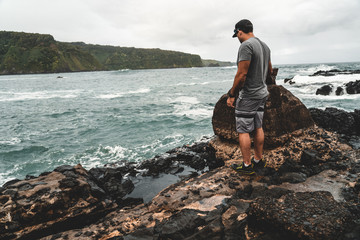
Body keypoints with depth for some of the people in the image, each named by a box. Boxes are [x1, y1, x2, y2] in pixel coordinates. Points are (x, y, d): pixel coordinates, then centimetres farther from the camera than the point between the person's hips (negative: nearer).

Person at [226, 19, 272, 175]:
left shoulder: (246, 45, -18)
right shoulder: (264, 46, 12)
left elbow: (241, 75, -24)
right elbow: (270, 71, 23)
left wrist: (231, 95, -16)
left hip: (248, 96, -9)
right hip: (262, 93, 9)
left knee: (243, 131, -1)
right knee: (258, 128, 15)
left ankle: (247, 166, 7)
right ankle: (259, 160, 25)